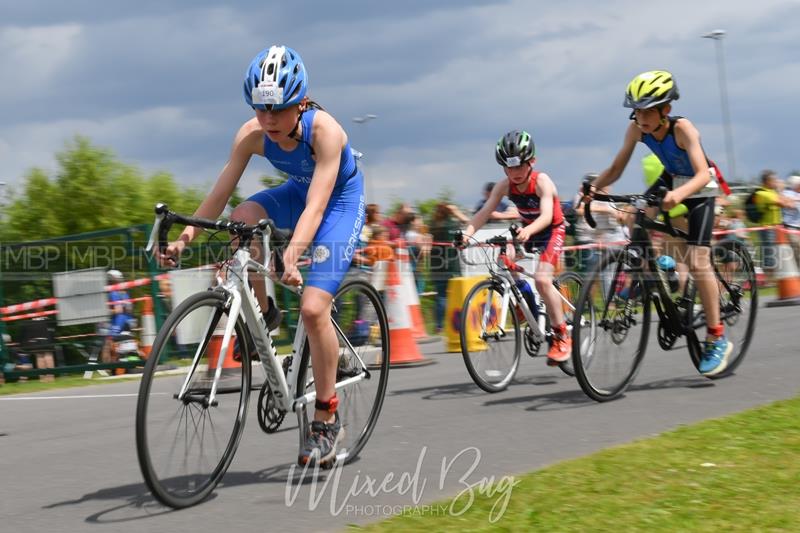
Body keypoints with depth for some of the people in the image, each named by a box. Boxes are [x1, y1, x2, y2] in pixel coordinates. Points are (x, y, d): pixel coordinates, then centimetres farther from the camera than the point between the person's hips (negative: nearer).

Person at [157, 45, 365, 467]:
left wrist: (291, 254, -57)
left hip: (341, 201, -5)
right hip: (297, 193, 5)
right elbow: (220, 193, -19)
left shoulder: (324, 130, -33)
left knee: (313, 308, -20)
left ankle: (327, 420, -5)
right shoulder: (252, 135, -21)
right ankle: (262, 315, -5)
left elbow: (316, 205, -42)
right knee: (243, 217, -29)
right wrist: (185, 237, -32)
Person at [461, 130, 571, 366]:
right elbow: (484, 212, -22)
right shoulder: (504, 186, -14)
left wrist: (528, 231, -60)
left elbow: (546, 215, -39)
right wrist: (468, 231, -42)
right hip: (527, 231, 6)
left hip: (552, 230, -6)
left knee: (542, 279, -24)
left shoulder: (542, 182, -26)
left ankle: (562, 337, -12)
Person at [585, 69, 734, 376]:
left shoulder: (682, 129, -33)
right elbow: (616, 169, -16)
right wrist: (594, 186, -35)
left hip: (699, 187, -6)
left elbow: (702, 173, -42)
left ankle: (717, 339, -5)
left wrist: (679, 194, -61)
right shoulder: (636, 129, -19)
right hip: (671, 179, 6)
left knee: (698, 262, -14)